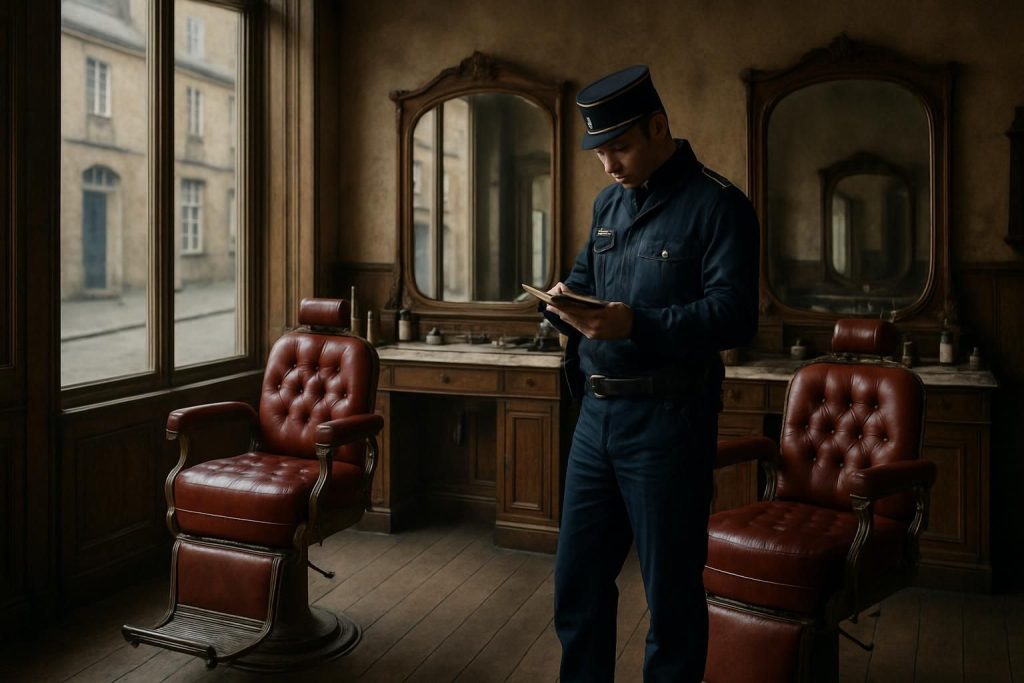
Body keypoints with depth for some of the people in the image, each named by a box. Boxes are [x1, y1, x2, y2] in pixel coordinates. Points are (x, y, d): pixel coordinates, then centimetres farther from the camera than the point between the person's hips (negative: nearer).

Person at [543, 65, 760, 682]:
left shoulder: (718, 205, -9)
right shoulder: (609, 203, 14)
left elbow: (735, 315, -18)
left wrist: (635, 324, -29)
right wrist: (564, 301, 0)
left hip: (668, 421, -7)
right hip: (598, 412, 7)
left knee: (671, 590, 6)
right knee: (578, 580, 15)